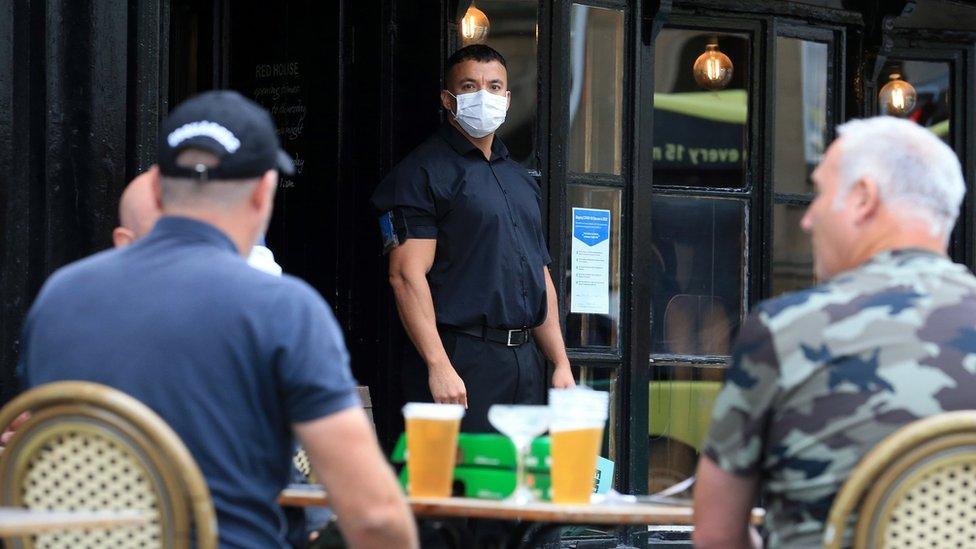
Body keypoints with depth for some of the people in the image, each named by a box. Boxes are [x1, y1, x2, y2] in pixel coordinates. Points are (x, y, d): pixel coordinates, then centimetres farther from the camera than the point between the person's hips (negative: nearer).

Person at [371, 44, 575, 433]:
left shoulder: (519, 179, 21)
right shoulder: (424, 172, -4)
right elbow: (406, 275, -13)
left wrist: (561, 362, 16)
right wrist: (439, 367, -21)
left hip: (525, 360, 7)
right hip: (460, 358, -7)